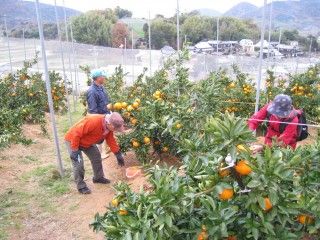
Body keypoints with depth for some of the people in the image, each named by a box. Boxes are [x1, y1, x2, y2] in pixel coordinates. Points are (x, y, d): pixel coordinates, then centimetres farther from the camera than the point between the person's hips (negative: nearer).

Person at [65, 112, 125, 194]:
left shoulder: (108, 127, -13)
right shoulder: (93, 121, -40)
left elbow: (111, 141, 0)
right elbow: (76, 133, -36)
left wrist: (118, 154, 1)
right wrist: (75, 150, -30)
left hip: (87, 142, 8)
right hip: (73, 140, -8)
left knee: (97, 156, 9)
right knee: (78, 163, -12)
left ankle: (98, 177, 28)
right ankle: (81, 186, 4)